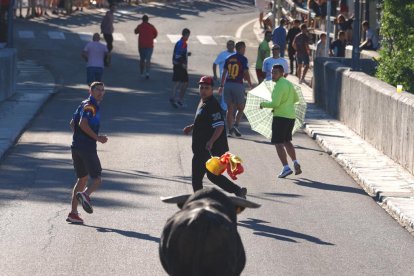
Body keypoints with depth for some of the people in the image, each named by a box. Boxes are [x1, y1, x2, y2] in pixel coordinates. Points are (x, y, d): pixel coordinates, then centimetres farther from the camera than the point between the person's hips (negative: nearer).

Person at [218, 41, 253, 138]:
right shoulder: (243, 59, -4)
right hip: (238, 85, -4)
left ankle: (230, 130, 5)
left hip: (228, 84, 4)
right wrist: (250, 84, 6)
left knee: (230, 108, 8)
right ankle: (235, 125, -10)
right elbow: (246, 73, -7)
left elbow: (224, 73, 9)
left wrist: (221, 86, 13)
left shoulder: (228, 58, 10)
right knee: (240, 108, 8)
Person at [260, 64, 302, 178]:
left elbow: (275, 103, -21)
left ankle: (286, 167, -13)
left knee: (278, 143, -4)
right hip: (291, 116, 9)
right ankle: (295, 162, 9)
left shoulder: (279, 86, -15)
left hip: (280, 117, -9)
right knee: (287, 141, 22)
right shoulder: (289, 84, 14)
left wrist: (263, 104, -5)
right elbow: (296, 99, 24)